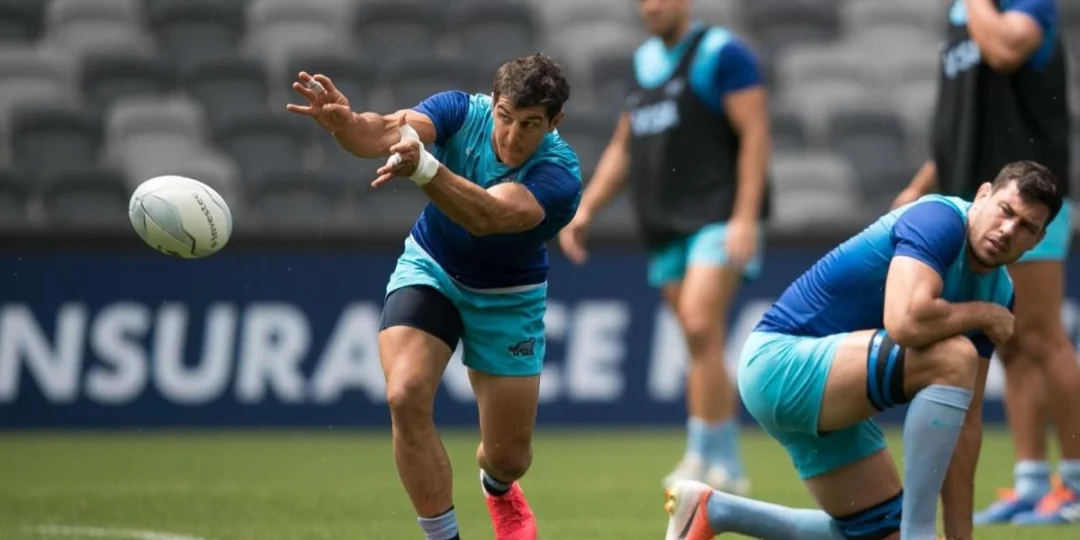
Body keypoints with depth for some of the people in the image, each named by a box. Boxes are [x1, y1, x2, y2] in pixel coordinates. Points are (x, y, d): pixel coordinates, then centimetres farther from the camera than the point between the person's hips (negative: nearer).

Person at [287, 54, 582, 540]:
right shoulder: (464, 112, -23)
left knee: (508, 457, 4)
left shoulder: (560, 176, -31)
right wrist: (345, 122, -67)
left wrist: (423, 167, -68)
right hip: (430, 270, 1)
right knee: (406, 397, -25)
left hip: (507, 297, -1)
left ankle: (497, 486, 45)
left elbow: (485, 216, -50)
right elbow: (387, 131, -42)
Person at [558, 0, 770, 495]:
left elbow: (755, 133, -11)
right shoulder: (644, 60, 18)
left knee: (700, 327, -20)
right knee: (705, 348, 7)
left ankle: (702, 458, -16)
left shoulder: (721, 53, -5)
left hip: (719, 218, -7)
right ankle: (727, 468, 12)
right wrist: (586, 209, 15)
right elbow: (623, 146, 25)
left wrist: (745, 217, -18)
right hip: (666, 229, 7)